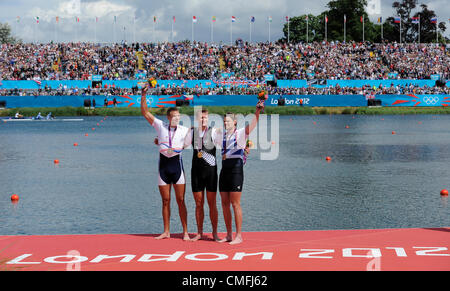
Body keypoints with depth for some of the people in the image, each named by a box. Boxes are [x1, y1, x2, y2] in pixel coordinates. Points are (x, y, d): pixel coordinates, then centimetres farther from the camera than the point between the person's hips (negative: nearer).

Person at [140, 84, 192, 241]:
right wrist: (143, 96, -4)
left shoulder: (185, 130, 3)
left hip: (177, 164, -2)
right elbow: (145, 112, 4)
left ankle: (185, 232, 1)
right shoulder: (161, 126, 5)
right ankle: (166, 231, 14)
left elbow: (188, 146, 11)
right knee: (165, 201, 7)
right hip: (163, 164, 2)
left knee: (180, 200, -3)